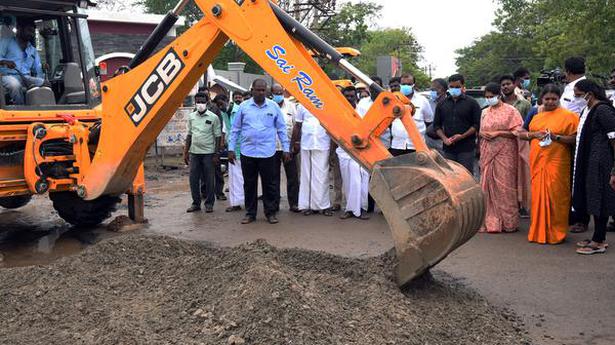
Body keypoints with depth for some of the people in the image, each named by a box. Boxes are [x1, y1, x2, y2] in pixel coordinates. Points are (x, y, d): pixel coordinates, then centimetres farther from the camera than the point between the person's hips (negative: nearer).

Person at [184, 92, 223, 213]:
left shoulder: (213, 117, -4)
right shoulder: (191, 117, 7)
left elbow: (218, 136, -3)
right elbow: (189, 135, 13)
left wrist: (216, 154, -8)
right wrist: (186, 152, 10)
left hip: (208, 152, -4)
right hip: (194, 152, 4)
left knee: (209, 179, 3)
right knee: (193, 179, 6)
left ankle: (209, 204, 13)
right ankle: (196, 203, 17)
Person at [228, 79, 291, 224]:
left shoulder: (274, 106, 3)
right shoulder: (243, 106, 3)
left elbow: (281, 129, 8)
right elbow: (235, 129, 7)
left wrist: (286, 149, 5)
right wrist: (231, 149, 4)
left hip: (267, 152, -1)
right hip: (247, 152, 1)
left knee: (269, 183, 3)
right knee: (249, 184, 8)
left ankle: (270, 213, 14)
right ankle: (250, 213, 18)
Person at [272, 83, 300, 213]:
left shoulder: (291, 106, 8)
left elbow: (296, 124, 8)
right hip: (273, 146, -1)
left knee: (292, 176, 1)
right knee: (274, 176, 7)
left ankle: (293, 203, 8)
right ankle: (274, 203, 15)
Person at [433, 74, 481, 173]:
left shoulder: (472, 103, 3)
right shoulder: (442, 104, 13)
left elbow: (477, 125, -1)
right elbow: (437, 125, 14)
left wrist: (462, 136, -13)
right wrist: (444, 138, -4)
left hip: (466, 148, -3)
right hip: (448, 148, 3)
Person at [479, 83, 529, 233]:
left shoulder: (510, 111, -1)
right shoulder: (485, 112, 14)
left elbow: (517, 132, -6)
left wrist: (497, 133, -13)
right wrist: (482, 134, -1)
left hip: (505, 153, -5)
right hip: (488, 153, 5)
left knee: (505, 186, -4)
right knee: (488, 186, 3)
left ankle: (508, 222, 4)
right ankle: (491, 221, 9)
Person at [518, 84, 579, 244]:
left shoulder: (567, 116, 1)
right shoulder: (536, 115, 16)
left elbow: (574, 139, -6)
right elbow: (521, 134, 16)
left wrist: (556, 137, -18)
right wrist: (533, 134, -2)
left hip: (557, 164, -4)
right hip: (537, 162, 4)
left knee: (555, 196, -4)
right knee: (538, 195, 5)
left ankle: (556, 233, 6)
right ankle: (538, 231, 15)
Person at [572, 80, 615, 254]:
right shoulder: (586, 110, 13)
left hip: (601, 162, -9)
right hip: (588, 162, 9)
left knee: (599, 199, -3)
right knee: (593, 199, 14)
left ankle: (599, 242, 5)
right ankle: (599, 238, 25)